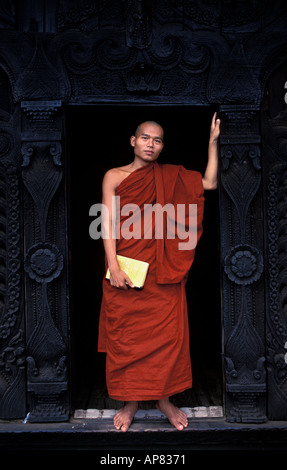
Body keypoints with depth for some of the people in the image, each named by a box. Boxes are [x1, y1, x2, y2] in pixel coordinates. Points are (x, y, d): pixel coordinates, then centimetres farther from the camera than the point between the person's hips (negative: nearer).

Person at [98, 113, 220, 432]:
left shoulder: (170, 177, 10)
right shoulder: (115, 176, 2)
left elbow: (210, 183, 6)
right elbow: (108, 223, -4)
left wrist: (213, 141, 4)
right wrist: (113, 267, -13)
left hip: (163, 268, 2)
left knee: (167, 331, 3)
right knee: (126, 334, 5)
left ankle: (164, 399, 22)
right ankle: (130, 402, 22)